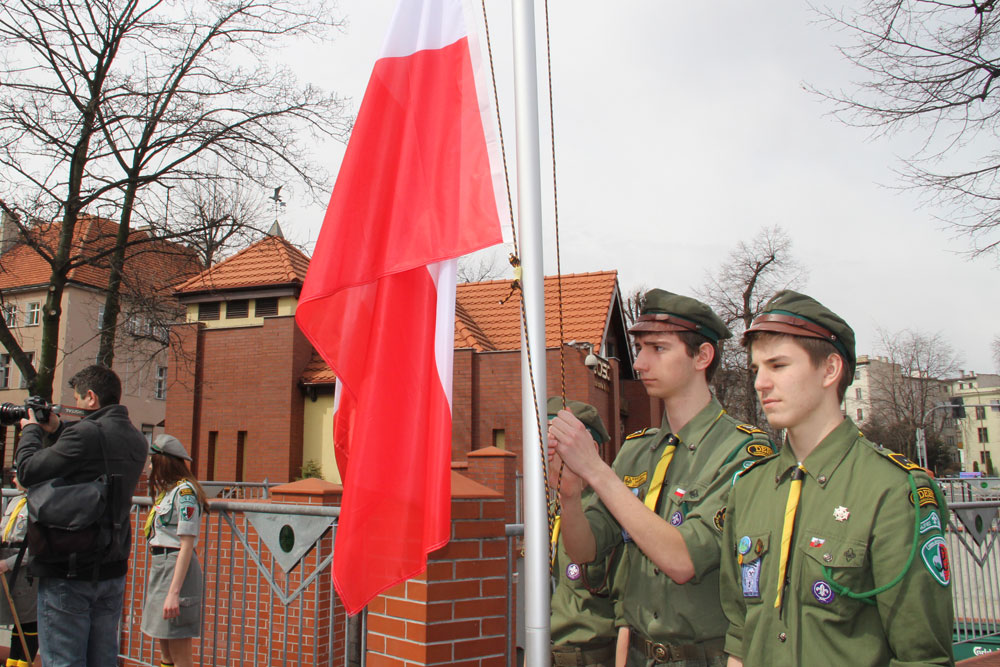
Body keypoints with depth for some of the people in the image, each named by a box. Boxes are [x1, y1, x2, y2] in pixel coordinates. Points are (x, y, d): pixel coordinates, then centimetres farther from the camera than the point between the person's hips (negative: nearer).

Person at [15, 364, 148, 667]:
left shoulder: (84, 433, -19)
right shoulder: (136, 440, 7)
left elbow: (28, 471, -13)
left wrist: (31, 431, 4)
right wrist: (57, 430, 16)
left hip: (68, 573, -8)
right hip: (113, 570, 8)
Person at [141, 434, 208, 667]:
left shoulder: (184, 490, -13)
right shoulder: (166, 490, 16)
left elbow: (187, 544, -19)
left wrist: (174, 592, -22)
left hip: (178, 568, -10)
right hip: (160, 566, 10)